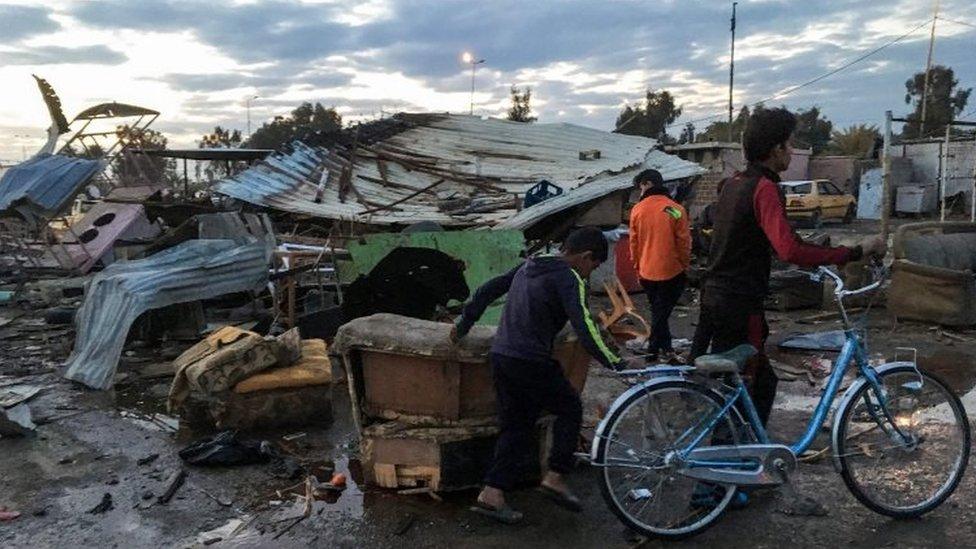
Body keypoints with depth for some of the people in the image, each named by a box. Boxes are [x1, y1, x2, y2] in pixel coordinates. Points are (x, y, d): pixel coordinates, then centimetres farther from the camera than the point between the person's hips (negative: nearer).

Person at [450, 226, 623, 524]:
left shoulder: (528, 267, 15)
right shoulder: (568, 279, -9)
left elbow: (487, 290, 20)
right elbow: (584, 329, -20)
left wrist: (462, 326, 28)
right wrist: (614, 363, -18)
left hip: (500, 356, 8)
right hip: (531, 362, -8)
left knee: (516, 426, 15)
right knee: (570, 409, 13)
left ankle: (492, 493, 12)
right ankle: (555, 477, 9)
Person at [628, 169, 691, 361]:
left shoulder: (637, 210, -4)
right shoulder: (676, 210, -10)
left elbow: (634, 242, 3)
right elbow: (684, 242, -6)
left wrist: (637, 267, 14)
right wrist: (685, 265, 7)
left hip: (646, 272, 3)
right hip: (671, 271, -2)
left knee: (657, 310, 17)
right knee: (662, 311, 6)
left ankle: (664, 348, 22)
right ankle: (654, 349, 4)